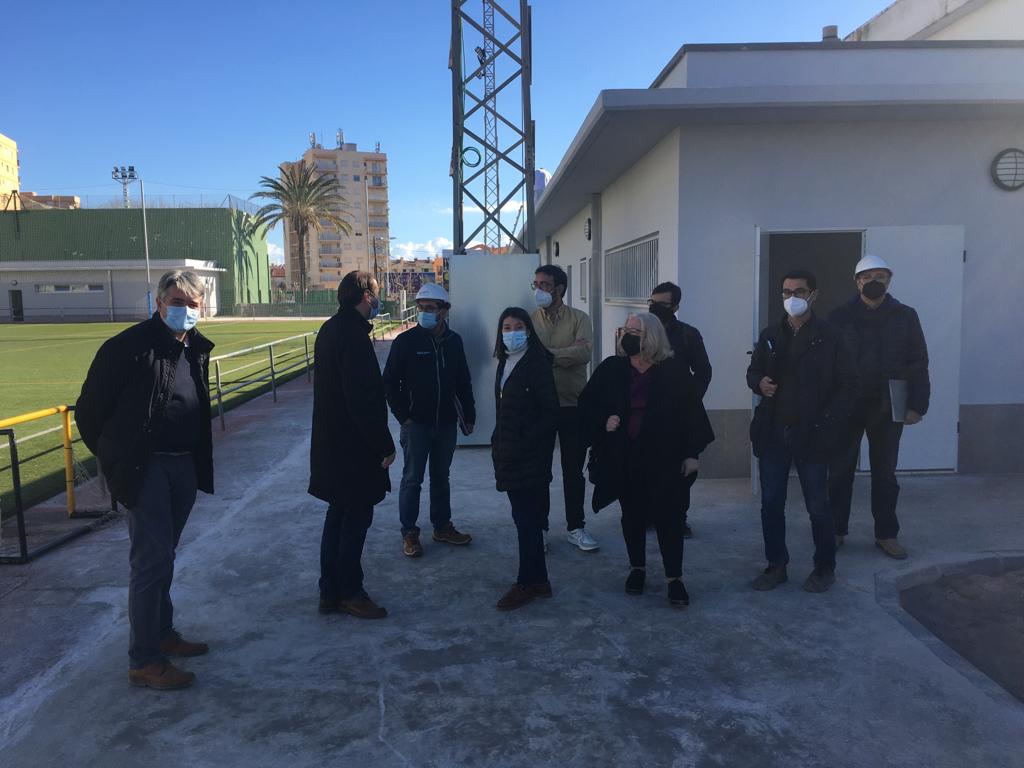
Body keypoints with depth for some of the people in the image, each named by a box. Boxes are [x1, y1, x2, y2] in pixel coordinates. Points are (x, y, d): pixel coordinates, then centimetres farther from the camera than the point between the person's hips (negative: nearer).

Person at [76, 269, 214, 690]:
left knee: (163, 556, 19)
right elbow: (89, 409, -8)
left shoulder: (197, 348, 7)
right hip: (144, 467, -7)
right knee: (151, 559, -4)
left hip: (185, 466, 7)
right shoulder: (129, 345, -15)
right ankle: (143, 660, 7)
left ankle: (162, 634, 33)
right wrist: (112, 456, 2)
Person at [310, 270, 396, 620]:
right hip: (353, 446, -10)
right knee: (357, 517, 3)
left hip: (332, 442, 10)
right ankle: (350, 592, 15)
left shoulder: (331, 329, 11)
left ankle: (331, 592, 24)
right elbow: (364, 399, -23)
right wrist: (384, 444, -16)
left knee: (339, 514, 16)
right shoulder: (353, 335, -19)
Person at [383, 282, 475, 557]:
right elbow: (390, 382, -6)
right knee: (412, 478, 3)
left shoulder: (453, 341, 3)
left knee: (441, 477, 15)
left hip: (446, 422, 4)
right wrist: (403, 416, -9)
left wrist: (468, 415, 9)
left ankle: (442, 527, 27)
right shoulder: (406, 341, -8)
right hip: (416, 423, -4)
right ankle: (409, 533, 14)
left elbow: (463, 381, 11)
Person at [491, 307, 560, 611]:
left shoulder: (537, 364, -11)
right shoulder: (505, 363, 13)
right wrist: (499, 443, 11)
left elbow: (550, 412, -14)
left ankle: (528, 583, 10)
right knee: (526, 517, 13)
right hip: (509, 455, 8)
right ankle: (538, 580, 23)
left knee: (526, 518, -2)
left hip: (529, 457, -8)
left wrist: (524, 443, -16)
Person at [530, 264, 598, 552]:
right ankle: (539, 527, 23)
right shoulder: (529, 320, 3)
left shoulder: (579, 319, -1)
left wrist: (547, 354, -20)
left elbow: (584, 351, -18)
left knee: (574, 470, 10)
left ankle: (575, 527, 24)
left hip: (573, 405, 0)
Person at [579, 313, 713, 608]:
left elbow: (692, 410, -4)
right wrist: (603, 421, -10)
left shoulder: (674, 370, -5)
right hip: (624, 458, 3)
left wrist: (692, 453, -6)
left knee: (667, 517, 0)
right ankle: (637, 568, 32)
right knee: (632, 515, 14)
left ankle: (674, 578, 13)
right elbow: (587, 403, 9)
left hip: (664, 459, -3)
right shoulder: (611, 369, 2)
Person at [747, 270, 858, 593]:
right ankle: (776, 565, 22)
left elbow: (848, 384, -4)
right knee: (771, 504, 8)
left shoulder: (829, 337, -3)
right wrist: (759, 383, -7)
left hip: (811, 435, -4)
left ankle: (825, 568, 23)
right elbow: (753, 372, 17)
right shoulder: (770, 335, 10)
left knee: (817, 506, 5)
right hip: (772, 433, 4)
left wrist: (828, 422, -13)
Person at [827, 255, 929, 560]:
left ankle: (887, 534, 22)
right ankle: (836, 530, 20)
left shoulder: (905, 316, 2)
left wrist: (917, 405, -6)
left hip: (887, 407, 1)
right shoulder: (839, 316, -2)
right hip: (847, 405, -1)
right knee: (840, 471, 7)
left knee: (885, 473, 11)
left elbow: (918, 364, 1)